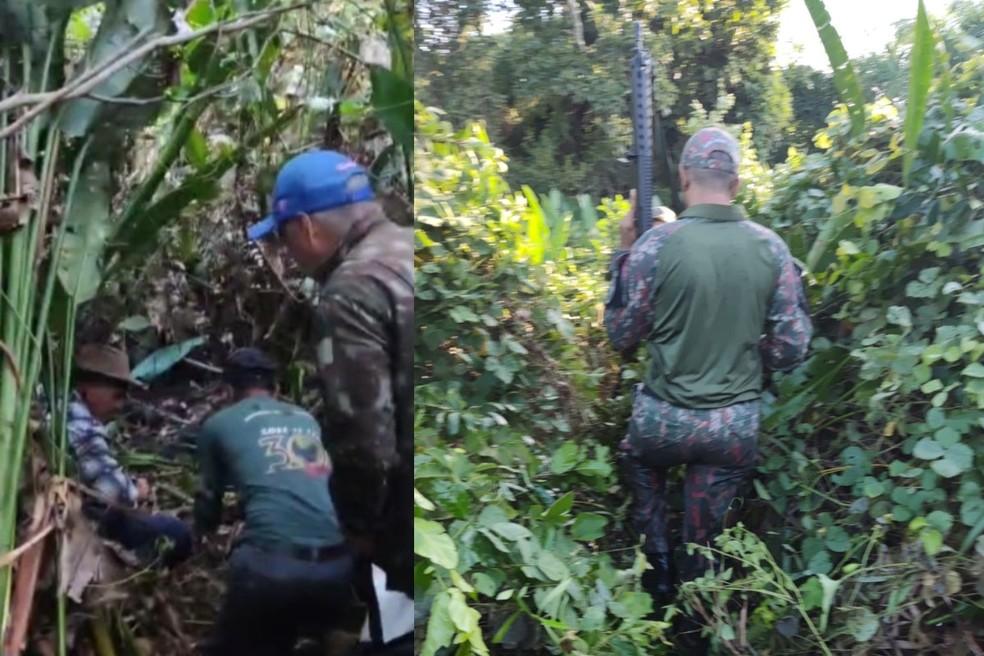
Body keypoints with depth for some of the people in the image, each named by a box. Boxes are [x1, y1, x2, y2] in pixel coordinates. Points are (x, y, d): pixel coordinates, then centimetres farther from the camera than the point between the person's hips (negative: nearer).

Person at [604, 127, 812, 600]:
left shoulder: (655, 244, -14)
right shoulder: (771, 248, -6)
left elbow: (621, 337, -3)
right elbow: (792, 349, -2)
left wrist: (623, 254, 6)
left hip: (665, 419, -1)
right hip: (736, 425, 2)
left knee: (640, 459, 33)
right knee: (702, 545, 18)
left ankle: (658, 565, 28)